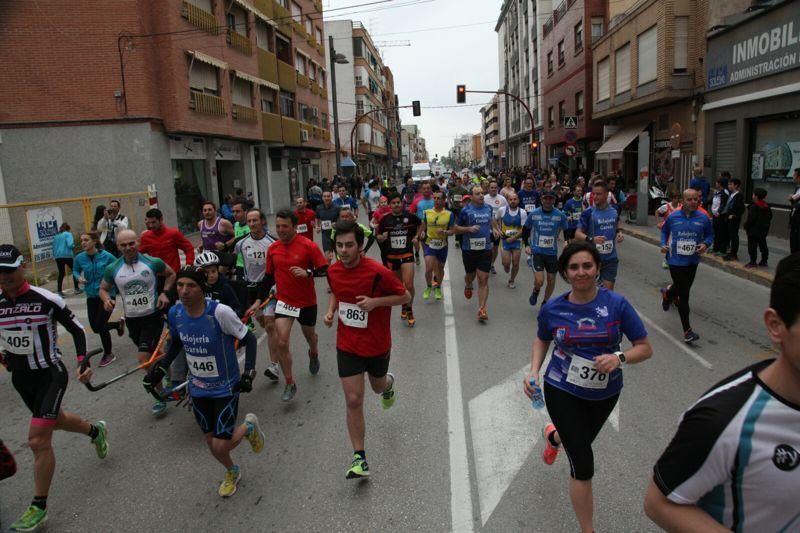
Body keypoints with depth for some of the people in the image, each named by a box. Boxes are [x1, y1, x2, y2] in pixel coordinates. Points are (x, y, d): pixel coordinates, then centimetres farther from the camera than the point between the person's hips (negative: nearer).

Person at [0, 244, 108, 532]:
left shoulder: (46, 299, -17)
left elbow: (77, 329, -6)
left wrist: (83, 361, -12)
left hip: (50, 375, -6)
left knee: (38, 440, -10)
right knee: (55, 420, 25)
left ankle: (39, 507, 5)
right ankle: (96, 430, 56)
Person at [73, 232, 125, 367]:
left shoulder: (106, 256, -13)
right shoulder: (79, 258, -5)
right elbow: (75, 271, 14)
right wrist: (78, 277, -7)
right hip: (91, 296, 4)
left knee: (100, 325, -7)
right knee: (95, 327, 8)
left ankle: (108, 354, 16)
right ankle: (118, 323, 40)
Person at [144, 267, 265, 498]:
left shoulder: (220, 312, -28)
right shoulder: (175, 313, -11)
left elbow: (249, 339, -17)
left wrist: (249, 372, -23)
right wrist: (160, 368, 2)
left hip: (225, 388, -5)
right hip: (198, 389, 5)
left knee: (221, 446, -6)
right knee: (212, 445, 16)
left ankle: (249, 426, 27)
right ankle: (232, 473, 48)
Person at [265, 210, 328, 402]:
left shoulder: (308, 245, -16)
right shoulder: (272, 249, -2)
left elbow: (324, 270, -13)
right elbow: (269, 277, 9)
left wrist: (307, 272, -31)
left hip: (307, 302, -2)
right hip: (284, 301, 2)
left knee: (309, 335, 22)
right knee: (281, 342, -11)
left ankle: (313, 354, 59)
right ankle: (290, 384, 5)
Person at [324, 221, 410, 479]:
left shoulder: (378, 272, -23)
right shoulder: (333, 271, -7)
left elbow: (405, 296, -12)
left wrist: (375, 302, -27)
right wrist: (331, 311, -5)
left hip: (377, 346, -2)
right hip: (347, 347, 2)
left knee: (378, 387, 23)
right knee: (353, 401, -3)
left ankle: (388, 383, 63)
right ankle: (359, 457, 10)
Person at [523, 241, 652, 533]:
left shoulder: (617, 304, -17)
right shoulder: (553, 309, -14)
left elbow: (645, 348, -11)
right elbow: (542, 340, 5)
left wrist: (619, 358, -31)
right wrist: (534, 370, -11)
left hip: (604, 393, 2)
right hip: (563, 391, -2)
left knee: (580, 442, 29)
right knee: (583, 467, -5)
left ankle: (553, 436, 67)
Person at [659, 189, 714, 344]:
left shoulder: (703, 218, -3)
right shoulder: (673, 217, -5)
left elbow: (710, 235, 9)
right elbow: (664, 231, 11)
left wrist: (706, 244, -11)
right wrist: (663, 245, -5)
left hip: (692, 261, 3)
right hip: (676, 260, -3)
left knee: (682, 289, 19)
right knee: (683, 295, -2)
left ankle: (667, 293, 57)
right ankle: (687, 331, 4)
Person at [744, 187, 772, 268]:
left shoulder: (754, 206, -18)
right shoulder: (767, 206, 9)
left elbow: (751, 219, -21)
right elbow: (770, 217, 15)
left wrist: (746, 225, -9)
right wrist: (766, 226, 21)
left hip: (754, 230, -9)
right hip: (764, 230, 9)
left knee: (752, 246, -3)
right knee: (763, 245, 14)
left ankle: (753, 262, -3)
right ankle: (764, 261, 20)